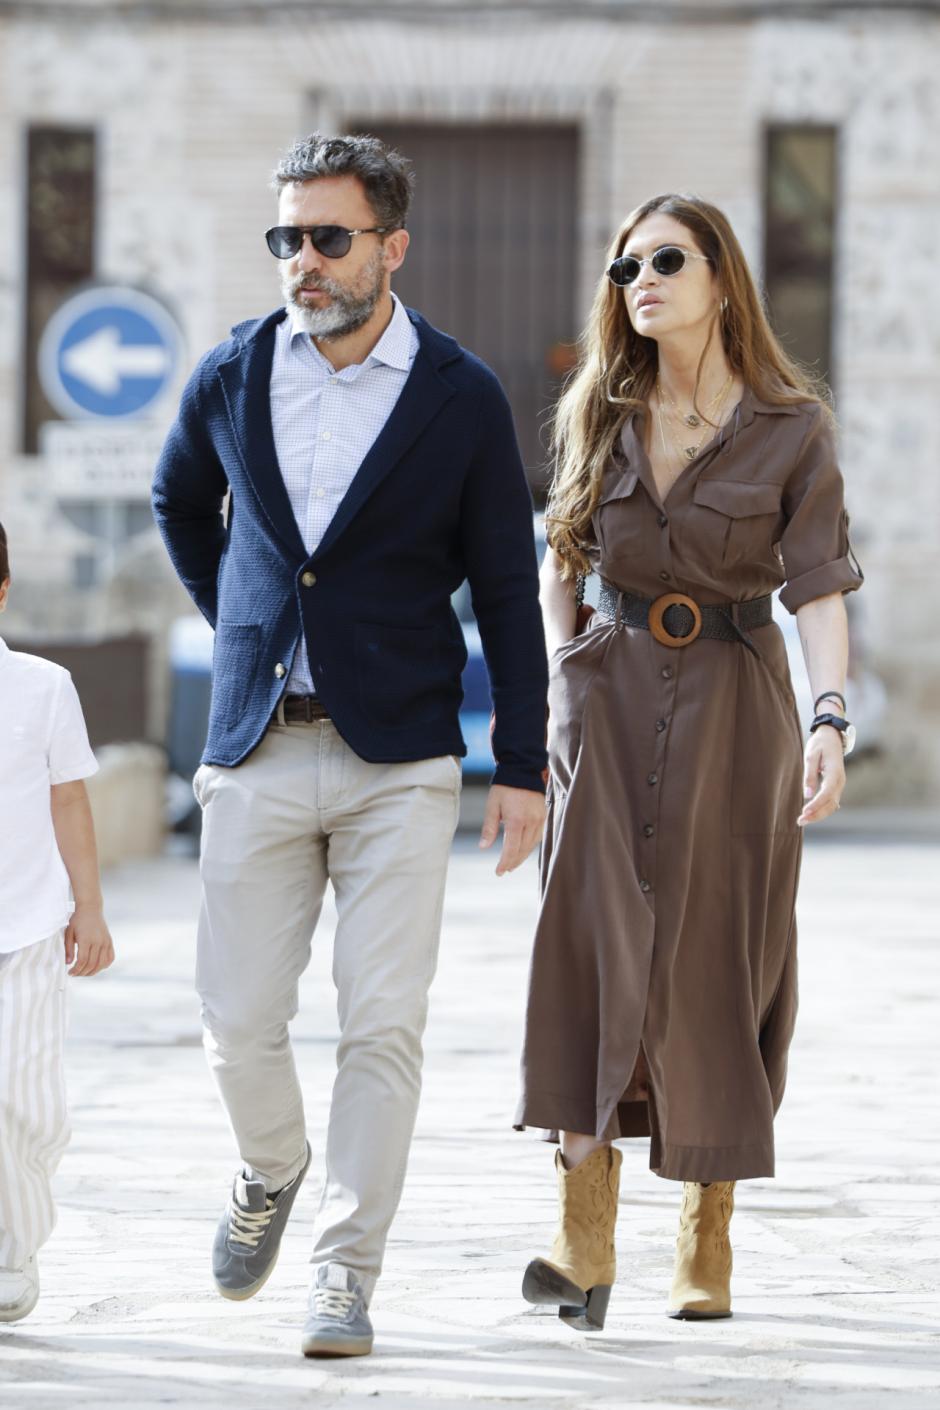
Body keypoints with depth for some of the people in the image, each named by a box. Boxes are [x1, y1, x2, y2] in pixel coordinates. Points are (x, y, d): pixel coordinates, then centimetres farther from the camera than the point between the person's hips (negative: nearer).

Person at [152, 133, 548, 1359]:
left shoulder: (461, 399, -3)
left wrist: (522, 766, -1)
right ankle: (272, 1171, 32)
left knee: (381, 1026, -6)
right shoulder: (231, 378, 3)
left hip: (399, 761, -2)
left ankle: (346, 1267, 1)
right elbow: (180, 503, 25)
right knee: (239, 1022, 3)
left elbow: (508, 588, 1)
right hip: (258, 752, 2)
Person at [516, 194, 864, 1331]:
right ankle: (583, 1243, -21)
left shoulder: (791, 430, -3)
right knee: (594, 934, -14)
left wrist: (829, 719, -24)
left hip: (734, 703, -2)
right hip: (611, 695, 2)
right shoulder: (599, 417, 7)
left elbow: (820, 589, -10)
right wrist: (559, 669, 2)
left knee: (712, 963, 1)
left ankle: (706, 1241, 15)